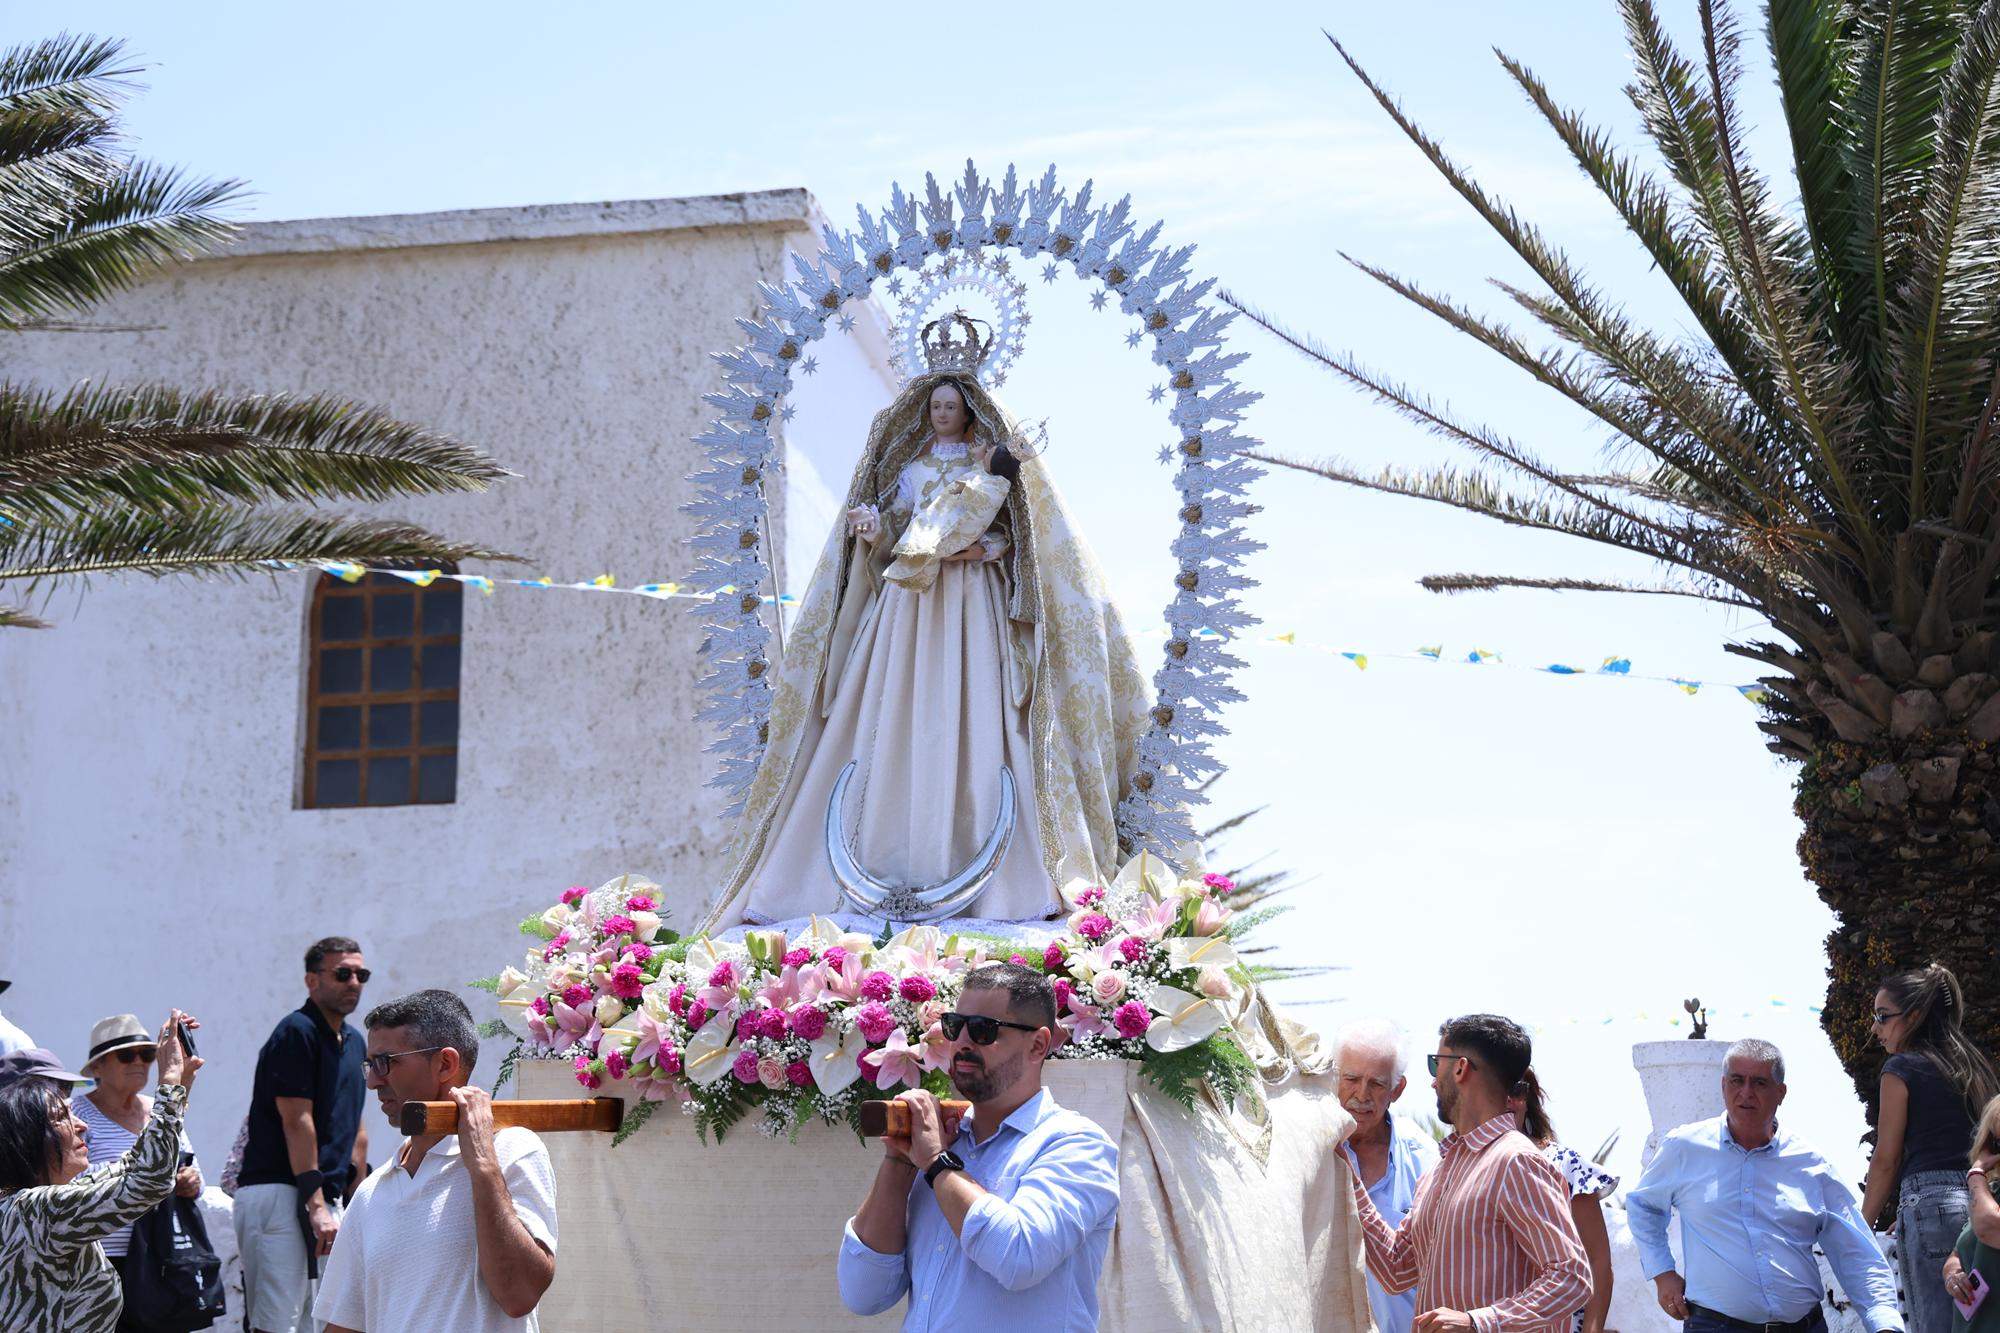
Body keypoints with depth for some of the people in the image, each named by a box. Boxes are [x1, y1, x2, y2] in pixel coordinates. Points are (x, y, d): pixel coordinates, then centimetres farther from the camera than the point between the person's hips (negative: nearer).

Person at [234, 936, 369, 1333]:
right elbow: (296, 1121, -15)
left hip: (325, 1197, 9)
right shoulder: (297, 1031, -8)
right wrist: (316, 1205, -19)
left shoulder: (353, 1040, 18)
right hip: (278, 1192, -9)